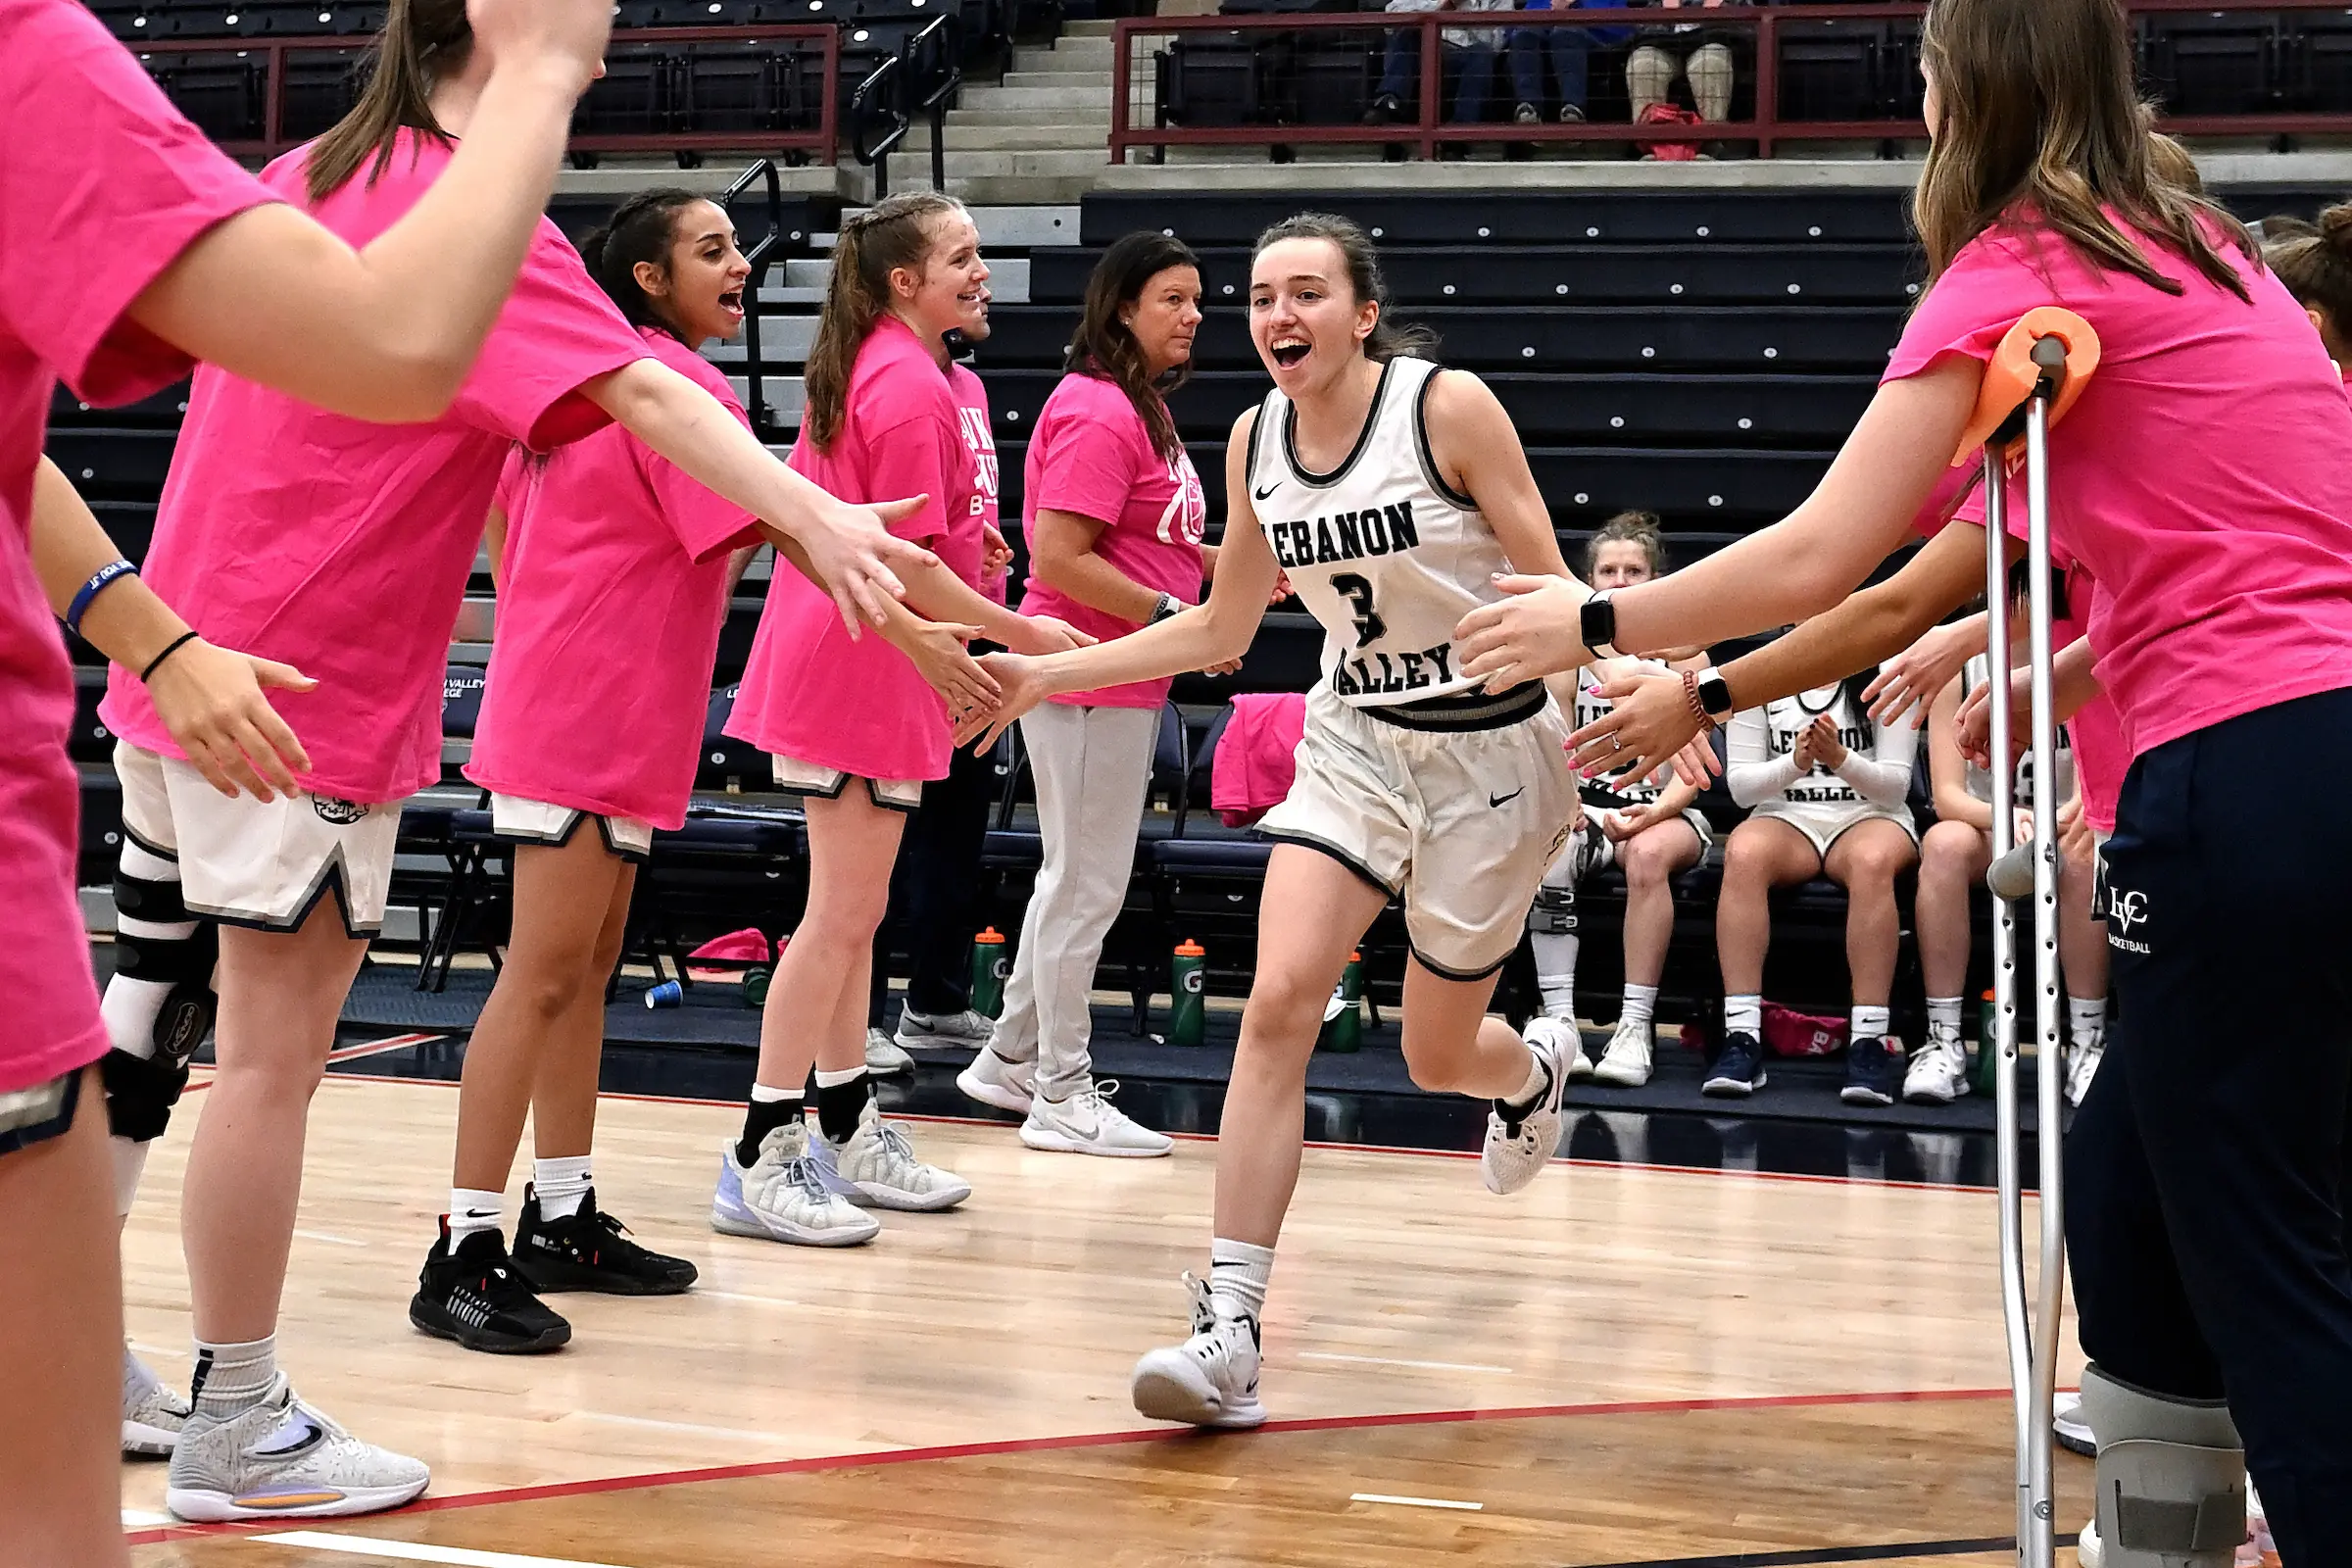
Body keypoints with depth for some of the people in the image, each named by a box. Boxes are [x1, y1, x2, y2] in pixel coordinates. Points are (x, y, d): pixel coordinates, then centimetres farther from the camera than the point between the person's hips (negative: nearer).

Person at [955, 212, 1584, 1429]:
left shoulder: (1449, 406, -17)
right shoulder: (1256, 440, -2)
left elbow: (1549, 585, -13)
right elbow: (1220, 629, 9)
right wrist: (1044, 677, 5)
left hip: (1489, 748, -4)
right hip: (1356, 740, 4)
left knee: (1437, 1054, 9)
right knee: (1279, 998, -17)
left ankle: (1532, 1076, 50)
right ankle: (1229, 1329, -17)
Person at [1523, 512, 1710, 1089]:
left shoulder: (1684, 657, 3)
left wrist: (1653, 812, -21)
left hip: (1666, 813, -2)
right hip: (1589, 809, 2)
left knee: (1647, 854, -37)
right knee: (1547, 851, -33)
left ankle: (1637, 1027, -35)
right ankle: (1559, 1022, -36)